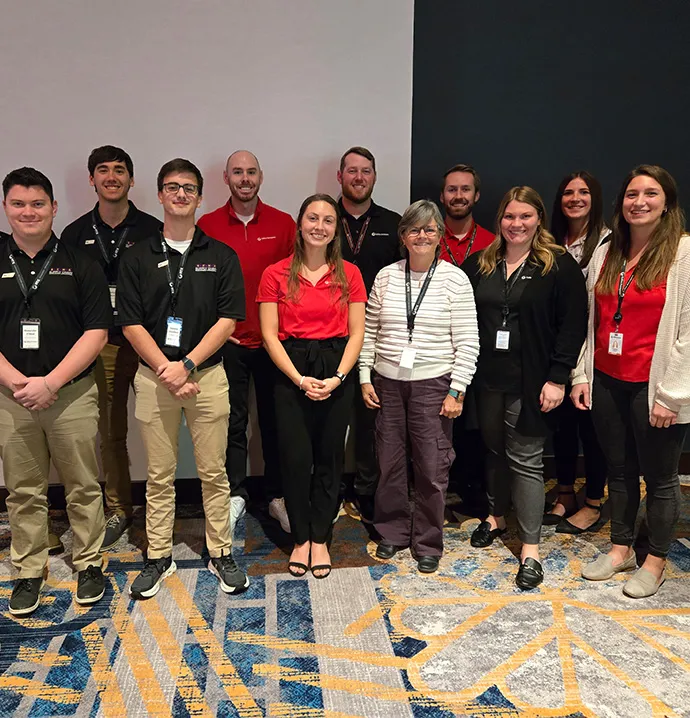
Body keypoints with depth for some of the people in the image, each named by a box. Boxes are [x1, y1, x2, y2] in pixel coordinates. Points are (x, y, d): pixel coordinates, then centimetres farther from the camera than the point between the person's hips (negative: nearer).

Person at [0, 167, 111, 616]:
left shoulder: (79, 264, 2)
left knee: (82, 486, 7)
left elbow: (97, 332, -5)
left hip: (72, 392, -1)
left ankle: (89, 564, 23)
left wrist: (50, 382, -12)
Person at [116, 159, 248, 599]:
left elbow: (228, 320, -3)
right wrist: (166, 370, -11)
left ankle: (221, 553, 19)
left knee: (214, 472, 5)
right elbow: (131, 323, 1)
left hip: (207, 373, -1)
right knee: (159, 475, 9)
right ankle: (159, 557, 22)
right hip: (153, 375, 1)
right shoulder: (138, 258, 7)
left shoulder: (221, 256, 4)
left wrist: (186, 365, -12)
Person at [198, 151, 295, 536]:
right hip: (227, 341, 0)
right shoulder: (208, 225, 0)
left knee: (275, 418, 10)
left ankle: (278, 495, 24)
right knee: (232, 421, 7)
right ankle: (236, 495, 21)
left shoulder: (283, 223, 2)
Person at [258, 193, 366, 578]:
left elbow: (356, 333, 2)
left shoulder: (349, 274, 5)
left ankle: (320, 539, 24)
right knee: (296, 458, 0)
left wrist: (338, 377, -11)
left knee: (330, 458, 7)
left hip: (336, 375, 1)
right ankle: (301, 538, 21)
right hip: (291, 375, -1)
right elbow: (270, 335, -3)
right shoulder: (276, 275, 1)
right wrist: (300, 379, -12)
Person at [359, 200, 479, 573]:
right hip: (387, 381, 3)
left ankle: (428, 542, 21)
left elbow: (467, 342, -4)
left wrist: (457, 390, -8)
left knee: (432, 467, 2)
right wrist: (365, 378, 4)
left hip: (433, 384, -2)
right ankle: (392, 532, 30)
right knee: (390, 462, 10)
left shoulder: (454, 278, -3)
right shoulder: (386, 276, 5)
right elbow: (369, 332, 9)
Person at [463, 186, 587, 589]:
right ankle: (497, 515, 37)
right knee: (495, 449, 16)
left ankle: (530, 548, 9)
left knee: (526, 459, -1)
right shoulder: (479, 265, 9)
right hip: (488, 378, 4)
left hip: (531, 381, -4)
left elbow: (573, 325, -8)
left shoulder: (560, 265, -5)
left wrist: (558, 378, -13)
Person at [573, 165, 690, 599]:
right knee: (619, 470, 16)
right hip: (607, 381, 5)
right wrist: (581, 374, 8)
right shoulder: (606, 252, 9)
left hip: (654, 386, -5)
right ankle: (621, 549, 31)